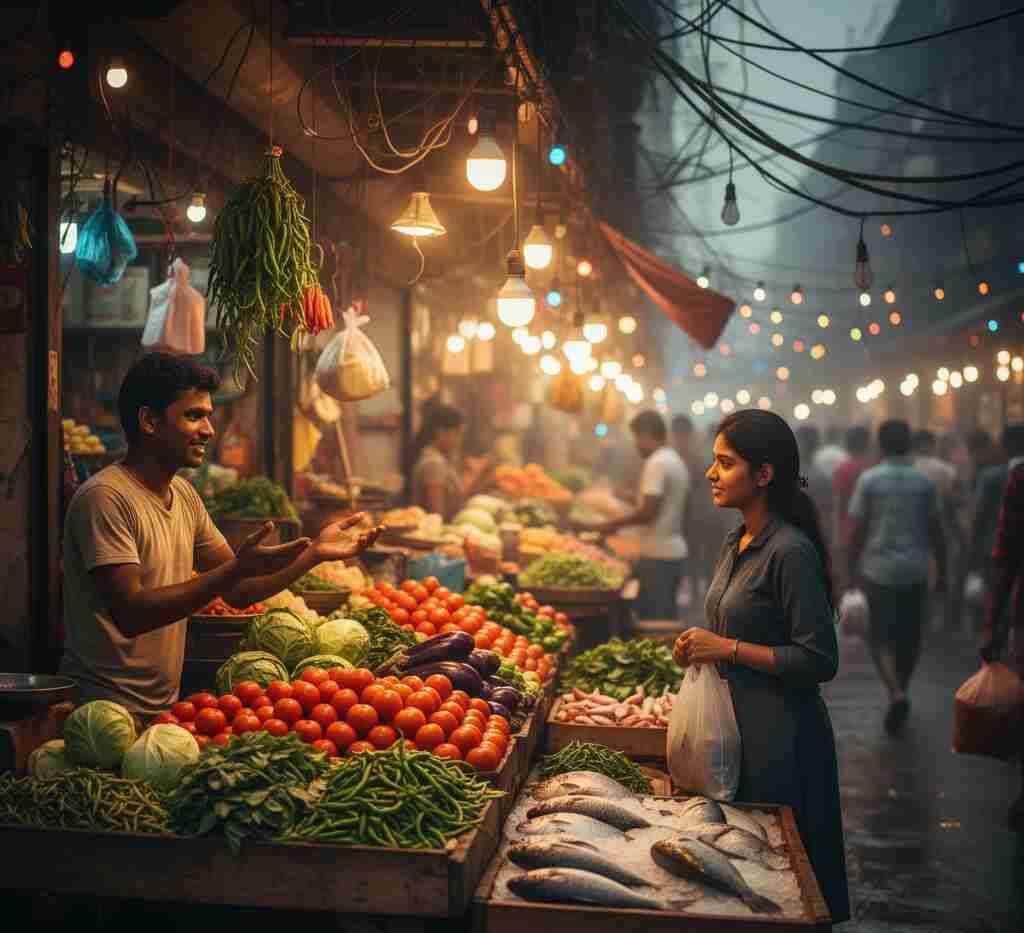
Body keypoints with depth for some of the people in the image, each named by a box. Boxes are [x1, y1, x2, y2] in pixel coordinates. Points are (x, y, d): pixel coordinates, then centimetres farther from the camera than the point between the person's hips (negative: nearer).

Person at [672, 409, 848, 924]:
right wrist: (702, 646, 3)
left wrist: (728, 649, -20)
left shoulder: (791, 552, -19)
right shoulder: (736, 543, 9)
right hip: (737, 722, 9)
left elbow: (820, 661, -20)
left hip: (781, 733, -9)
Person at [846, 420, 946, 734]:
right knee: (910, 638, 15)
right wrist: (942, 572, 12)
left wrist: (853, 568, 5)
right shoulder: (924, 482, 1)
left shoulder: (869, 480, -6)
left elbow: (854, 532, -7)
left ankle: (897, 694, -15)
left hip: (879, 570, -2)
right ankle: (900, 694, 25)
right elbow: (937, 532, 3)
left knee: (881, 637, 5)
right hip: (915, 571, 2)